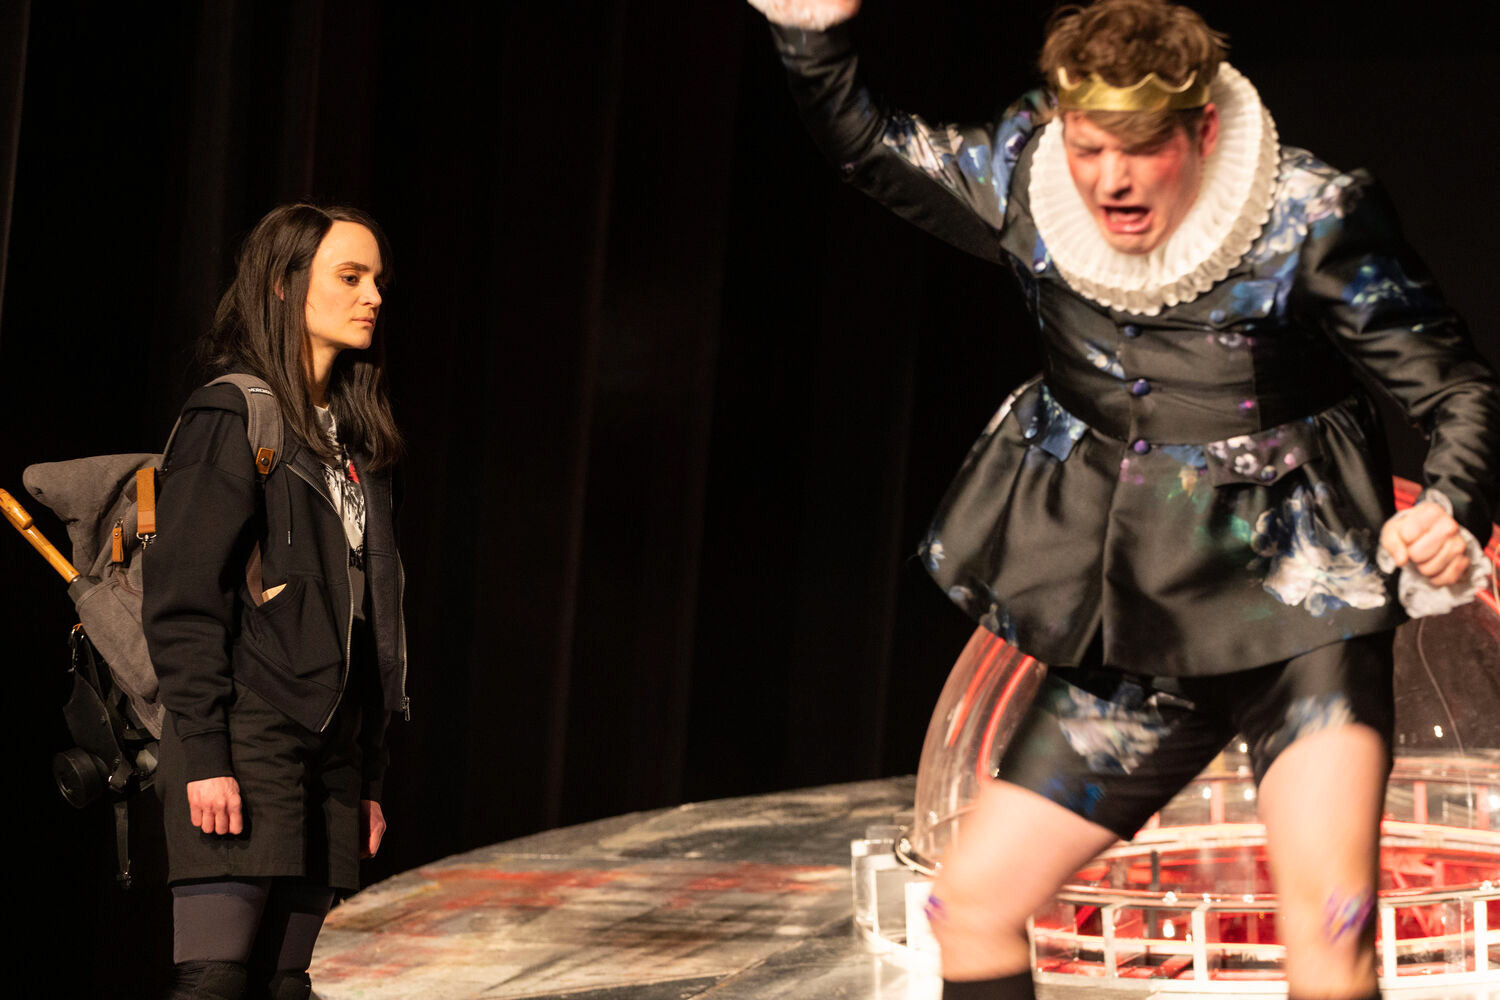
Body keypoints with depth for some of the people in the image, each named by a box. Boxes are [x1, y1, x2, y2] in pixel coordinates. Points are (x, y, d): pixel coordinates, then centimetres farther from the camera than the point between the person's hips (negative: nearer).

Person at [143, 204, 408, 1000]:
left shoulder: (353, 441, 19)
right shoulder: (232, 420, -5)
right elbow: (181, 603, -11)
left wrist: (367, 775, 15)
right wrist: (204, 755, -17)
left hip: (329, 747, 7)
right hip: (246, 745, -7)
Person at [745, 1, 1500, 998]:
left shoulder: (1314, 220, -14)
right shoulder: (1029, 183, -2)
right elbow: (873, 144, 13)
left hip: (1297, 621, -5)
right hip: (1134, 645, 5)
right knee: (970, 906, 4)